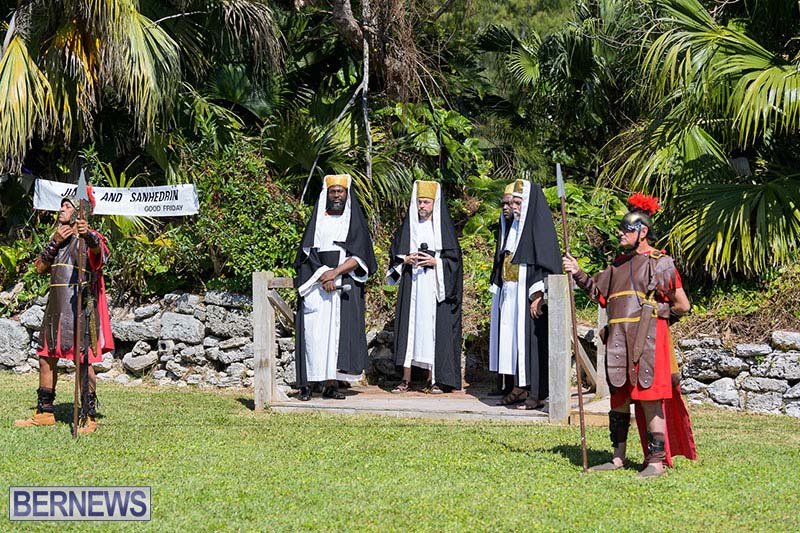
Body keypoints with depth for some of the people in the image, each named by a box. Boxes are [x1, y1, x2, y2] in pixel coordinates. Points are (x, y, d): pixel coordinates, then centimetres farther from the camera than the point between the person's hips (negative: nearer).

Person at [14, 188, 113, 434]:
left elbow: (100, 252, -28)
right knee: (46, 356, 11)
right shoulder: (59, 237, 18)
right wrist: (55, 242, -5)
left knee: (82, 360, -8)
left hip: (80, 304, -8)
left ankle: (89, 417, -5)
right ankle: (44, 412, 22)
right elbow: (40, 267, 9)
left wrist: (88, 236, -49)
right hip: (56, 305, 8)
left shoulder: (89, 238, -4)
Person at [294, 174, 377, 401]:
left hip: (346, 286, 0)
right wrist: (323, 277, -12)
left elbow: (359, 257, 1)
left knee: (340, 330, -7)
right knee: (314, 330, -10)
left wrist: (335, 272, -14)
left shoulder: (355, 222, 12)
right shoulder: (317, 220, 13)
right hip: (315, 285, 0)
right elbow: (307, 252, 3)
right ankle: (307, 383, -12)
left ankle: (332, 383, -8)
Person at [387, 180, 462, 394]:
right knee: (408, 327, -2)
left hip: (435, 287, -2)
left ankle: (434, 380, -1)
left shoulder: (444, 227, 4)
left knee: (433, 327, -6)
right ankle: (406, 379, 1)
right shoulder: (408, 225, 11)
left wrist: (435, 262, -15)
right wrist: (406, 260, -7)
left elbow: (453, 258, 1)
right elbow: (394, 254, 12)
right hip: (410, 287, 3)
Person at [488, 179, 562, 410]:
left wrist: (538, 296, -21)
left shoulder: (540, 228, -10)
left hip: (529, 296, -8)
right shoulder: (512, 228, 15)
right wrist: (498, 291, 18)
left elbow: (546, 264, -16)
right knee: (511, 338, 9)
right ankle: (519, 388, 15)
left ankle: (537, 393, -2)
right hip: (510, 296, 8)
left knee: (531, 339, -6)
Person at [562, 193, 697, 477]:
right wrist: (578, 274, 6)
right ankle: (618, 457, 19)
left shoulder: (660, 262, -1)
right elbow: (598, 291, 19)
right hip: (618, 340, 7)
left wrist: (655, 314, 7)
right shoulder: (620, 263, 19)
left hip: (647, 340, -7)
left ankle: (657, 462, -2)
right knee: (618, 397, 10)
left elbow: (682, 305, -1)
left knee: (649, 400, -7)